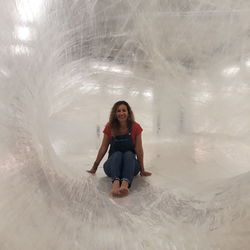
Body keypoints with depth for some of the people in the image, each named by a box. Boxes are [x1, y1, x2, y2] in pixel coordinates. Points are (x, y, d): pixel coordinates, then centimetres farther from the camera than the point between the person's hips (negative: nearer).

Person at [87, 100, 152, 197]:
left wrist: (142, 170, -5)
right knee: (117, 154, -30)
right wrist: (94, 167, 0)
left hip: (131, 164, 0)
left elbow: (139, 149, -7)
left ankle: (125, 183, -53)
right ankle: (115, 182, -52)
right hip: (112, 164, 1)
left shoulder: (136, 127, -7)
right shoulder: (110, 127, -4)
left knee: (129, 154, -31)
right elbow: (103, 148, -1)